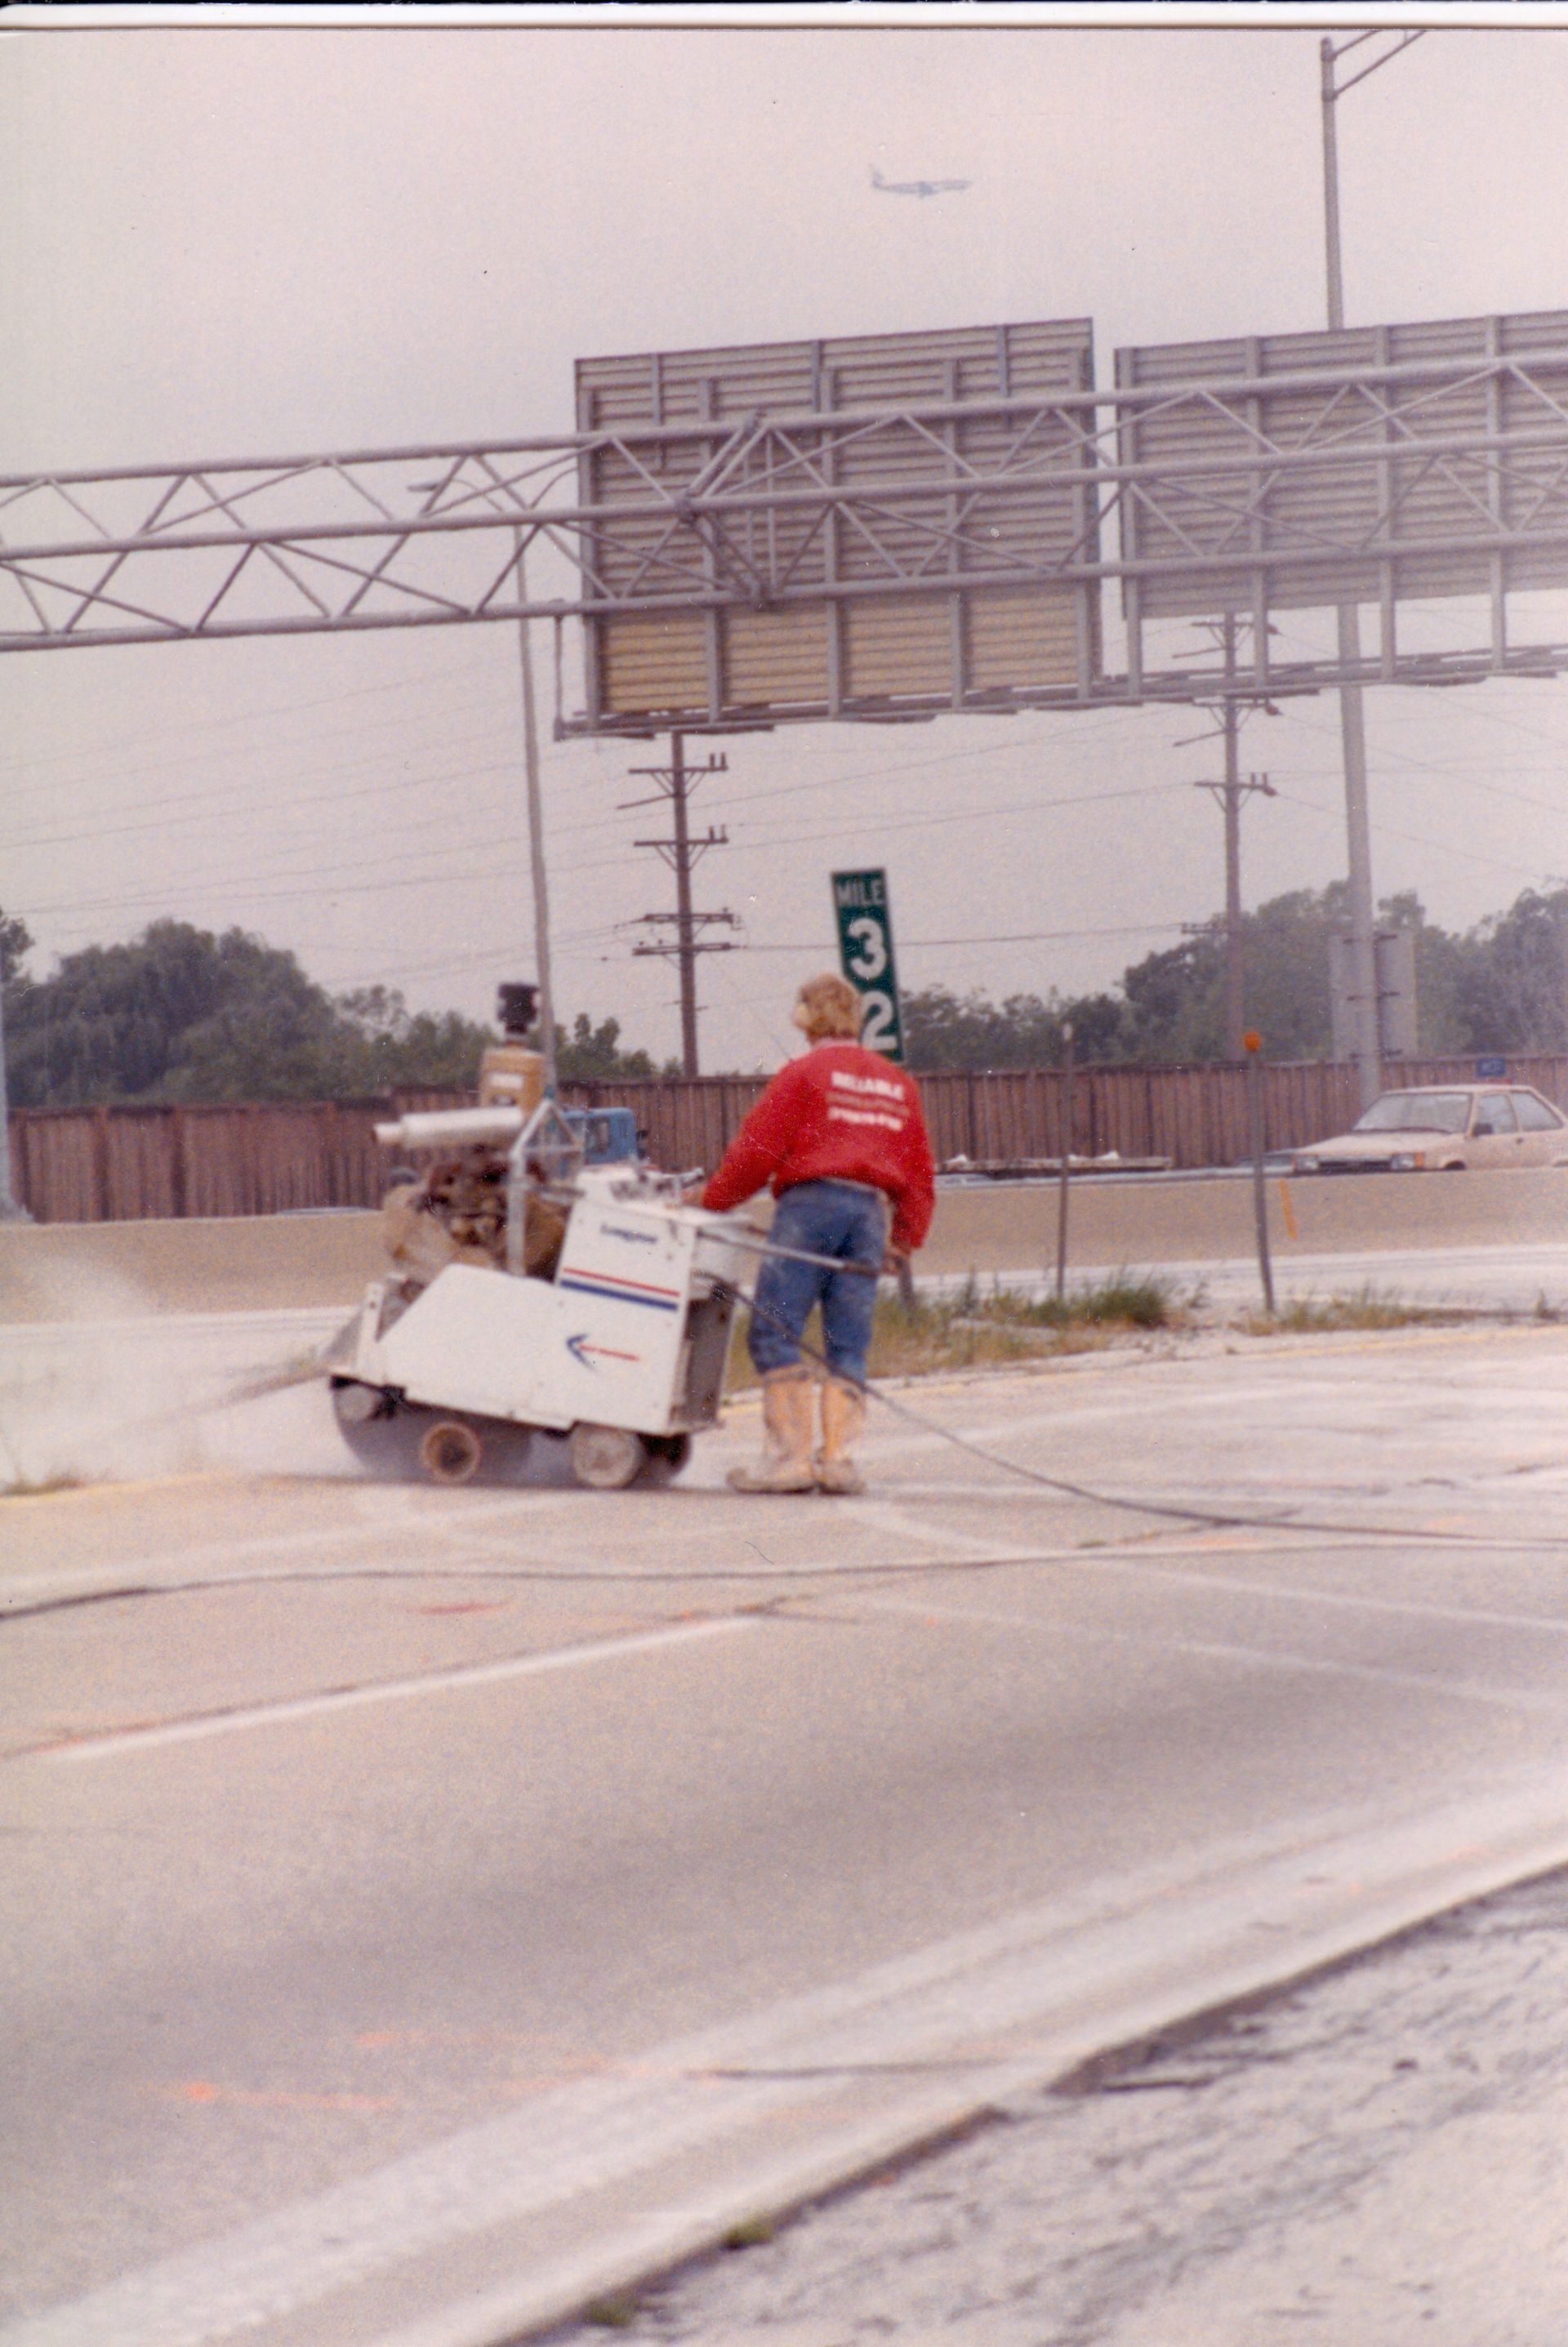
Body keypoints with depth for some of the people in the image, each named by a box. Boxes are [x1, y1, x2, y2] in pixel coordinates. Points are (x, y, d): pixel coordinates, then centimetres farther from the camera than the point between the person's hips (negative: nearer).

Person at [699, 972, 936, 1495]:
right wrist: (905, 1239, 27)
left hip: (811, 1201, -6)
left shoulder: (804, 1073, 1)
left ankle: (788, 1455, -13)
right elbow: (920, 1173, 22)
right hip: (873, 1211, 6)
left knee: (775, 1333, -5)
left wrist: (713, 1200, 8)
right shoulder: (898, 1084, 20)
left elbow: (756, 1151, -3)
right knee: (848, 1344, 5)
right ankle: (839, 1456, -5)